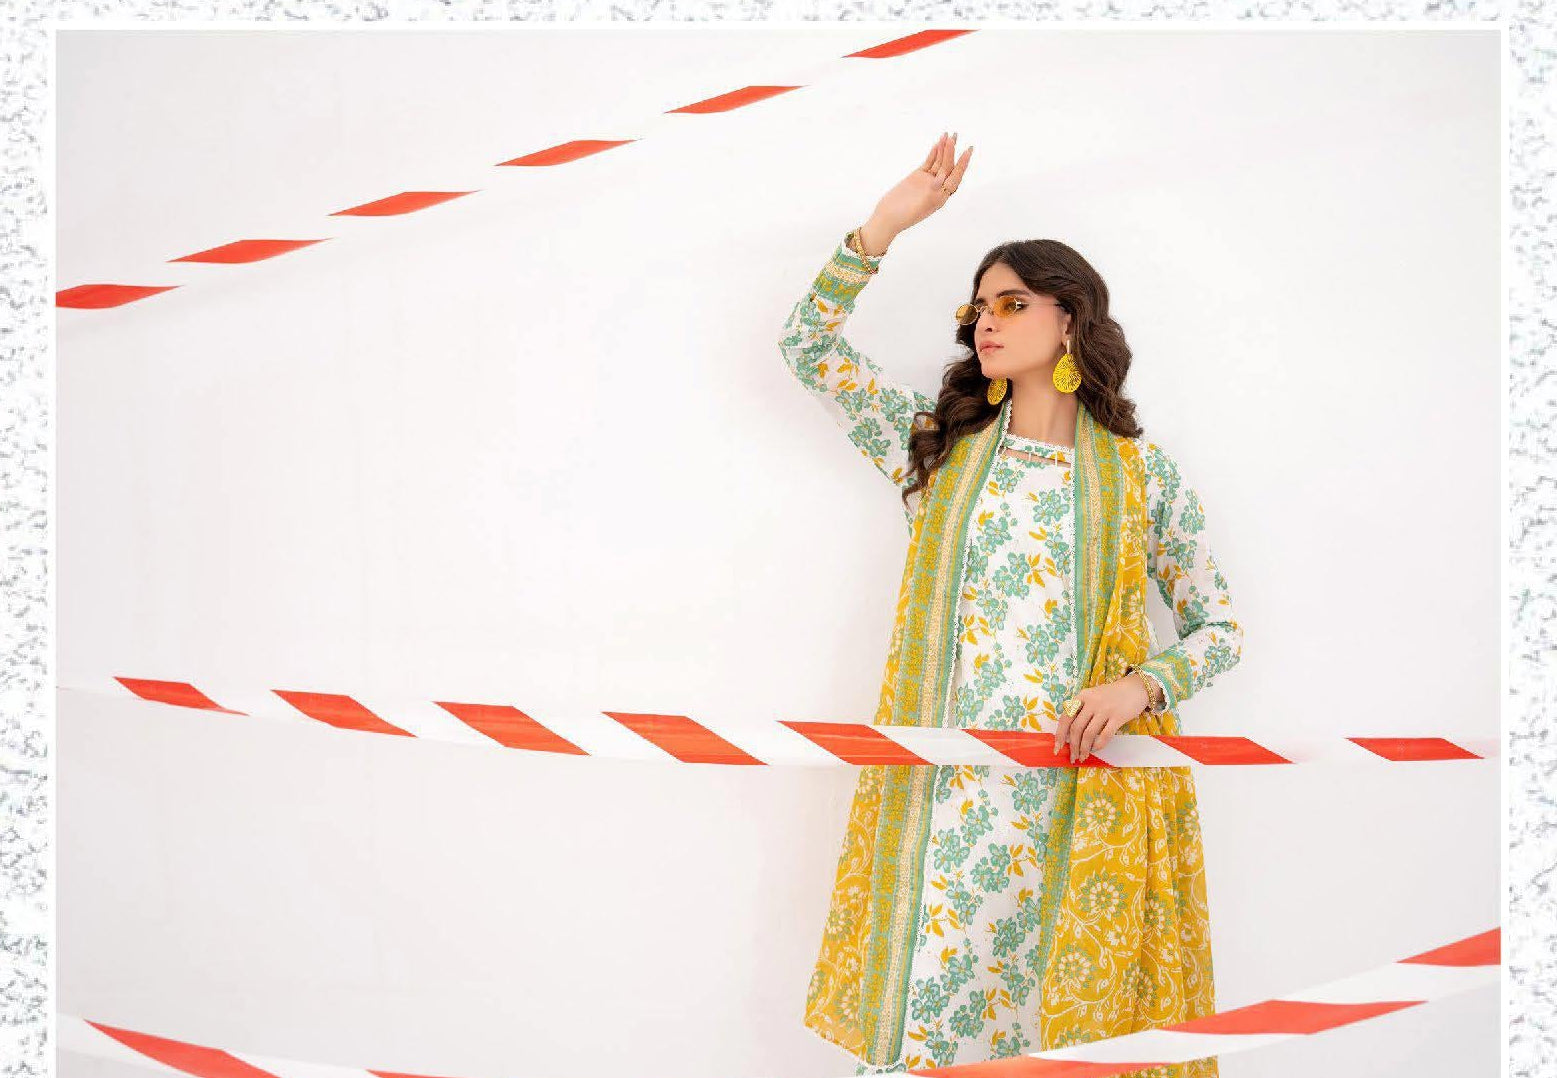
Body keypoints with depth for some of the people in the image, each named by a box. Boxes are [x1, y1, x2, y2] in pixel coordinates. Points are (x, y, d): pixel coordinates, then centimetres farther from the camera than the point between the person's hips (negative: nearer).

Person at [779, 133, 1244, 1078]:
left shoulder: (1143, 472, 5)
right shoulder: (939, 444, 11)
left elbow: (1222, 629, 7)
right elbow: (810, 348, 9)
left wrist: (1140, 686, -12)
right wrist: (885, 226, 2)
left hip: (1085, 788, -1)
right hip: (945, 787, 2)